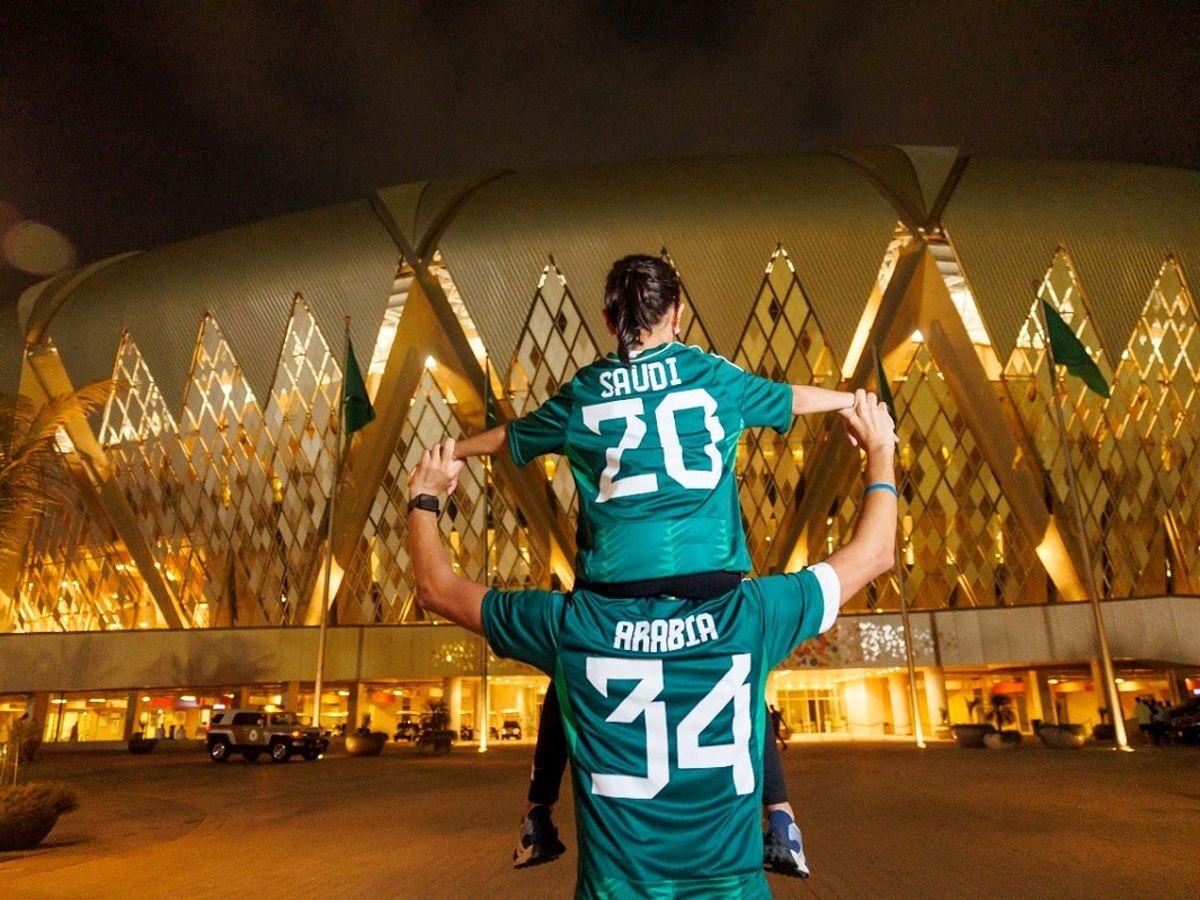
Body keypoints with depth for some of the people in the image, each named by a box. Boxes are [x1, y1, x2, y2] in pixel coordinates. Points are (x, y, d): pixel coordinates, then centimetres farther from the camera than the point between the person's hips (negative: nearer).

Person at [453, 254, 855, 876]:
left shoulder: (582, 394, 6)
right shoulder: (713, 375, 5)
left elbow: (509, 437, 19)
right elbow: (790, 399, 19)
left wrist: (453, 452, 38)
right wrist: (853, 399, 39)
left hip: (612, 576, 0)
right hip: (707, 569, 0)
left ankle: (538, 819, 28)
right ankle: (781, 822, 18)